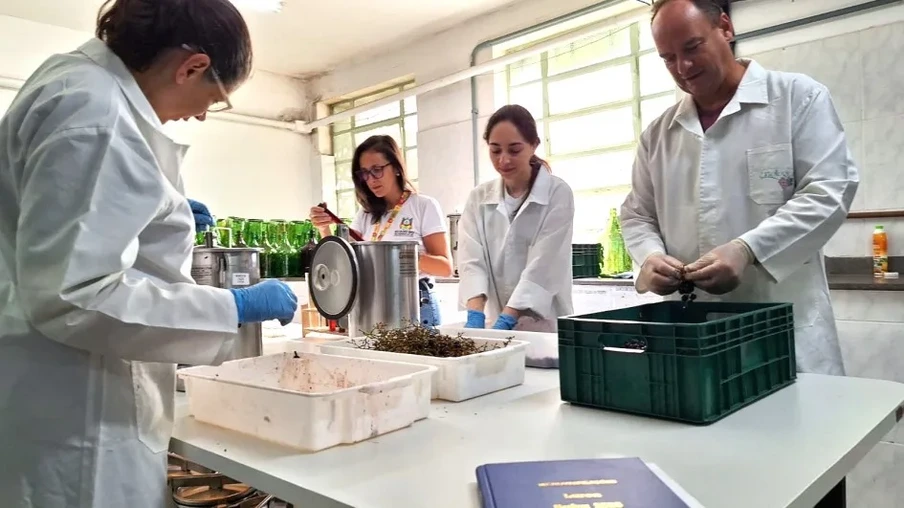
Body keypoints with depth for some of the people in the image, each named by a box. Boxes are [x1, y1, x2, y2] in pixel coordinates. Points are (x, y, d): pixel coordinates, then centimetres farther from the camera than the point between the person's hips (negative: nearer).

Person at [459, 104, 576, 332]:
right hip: (497, 322, 3)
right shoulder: (478, 198, 4)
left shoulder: (558, 194, -6)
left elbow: (543, 266, -14)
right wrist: (476, 315, -20)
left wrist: (505, 321, -23)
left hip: (545, 326, -3)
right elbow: (472, 260, -4)